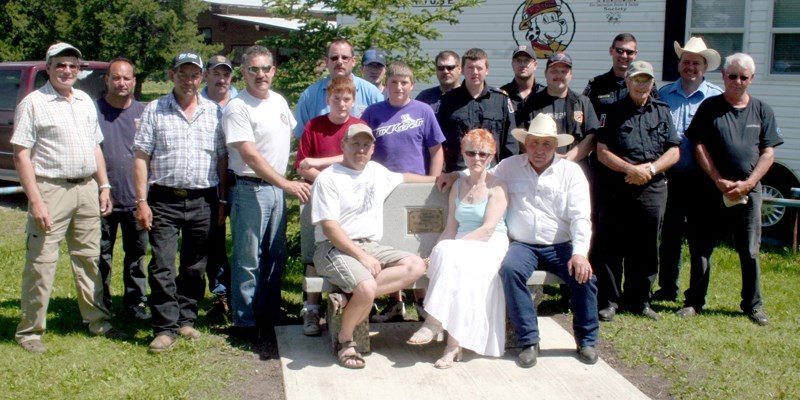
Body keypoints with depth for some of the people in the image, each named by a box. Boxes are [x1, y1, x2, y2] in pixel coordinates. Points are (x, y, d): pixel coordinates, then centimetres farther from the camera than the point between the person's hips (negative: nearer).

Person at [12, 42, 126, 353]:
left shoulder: (85, 102, 14)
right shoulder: (33, 103, -6)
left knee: (89, 259, 13)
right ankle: (29, 330, 7)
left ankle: (98, 321, 23)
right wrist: (35, 200, -17)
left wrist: (104, 186, 11)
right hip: (51, 189, -6)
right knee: (41, 263, -3)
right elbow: (21, 155, -10)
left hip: (87, 189, 6)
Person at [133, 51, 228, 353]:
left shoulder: (214, 113, 9)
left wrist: (223, 201, 6)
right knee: (162, 266, -5)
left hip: (203, 202, 2)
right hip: (164, 200, -2)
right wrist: (142, 200, -6)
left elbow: (222, 159, 11)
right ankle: (165, 328, 1)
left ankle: (186, 319, 23)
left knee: (195, 267, 10)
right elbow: (141, 157, 1)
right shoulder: (155, 110, 4)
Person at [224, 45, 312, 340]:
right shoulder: (237, 108, -13)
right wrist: (286, 184, -23)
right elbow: (250, 155, -20)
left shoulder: (280, 102, 10)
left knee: (276, 257, 15)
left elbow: (289, 137, 23)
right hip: (250, 189, -7)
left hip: (278, 188, 7)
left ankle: (271, 313, 28)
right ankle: (246, 322, 11)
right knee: (248, 260, 0)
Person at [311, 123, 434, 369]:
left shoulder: (376, 171, 17)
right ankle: (345, 341, -6)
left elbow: (402, 178, 40)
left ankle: (349, 298, -21)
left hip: (371, 246, 8)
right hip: (335, 248, -7)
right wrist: (362, 257, -20)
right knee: (367, 288, -34)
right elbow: (329, 228, -13)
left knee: (416, 266, -16)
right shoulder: (329, 179, -5)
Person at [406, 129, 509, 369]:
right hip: (461, 246, 4)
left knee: (454, 258, -36)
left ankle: (434, 323, -27)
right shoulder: (458, 186, 17)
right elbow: (451, 228, 11)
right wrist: (437, 251, -7)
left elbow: (488, 229, -12)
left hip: (490, 245, -4)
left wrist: (455, 244, -21)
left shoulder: (497, 187, 0)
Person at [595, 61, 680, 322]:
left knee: (645, 249, 9)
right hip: (618, 189, -2)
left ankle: (639, 301, 20)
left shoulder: (662, 112, 12)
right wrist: (631, 170, -15)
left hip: (653, 190, 3)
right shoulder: (614, 112, 4)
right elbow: (602, 152, -4)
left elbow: (674, 151, 7)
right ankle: (608, 301, 9)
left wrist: (651, 168, -10)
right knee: (612, 247, 0)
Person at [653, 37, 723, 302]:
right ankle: (667, 288, 21)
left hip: (701, 179, -2)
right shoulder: (663, 94, 10)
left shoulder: (717, 97, 2)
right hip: (669, 177, 2)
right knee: (669, 234, 10)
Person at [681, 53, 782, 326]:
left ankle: (753, 305, 17)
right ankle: (694, 301, 14)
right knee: (701, 249, 4)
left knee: (750, 251, 6)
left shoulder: (762, 111, 8)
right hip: (712, 189, -1)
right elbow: (699, 147, -3)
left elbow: (768, 153, 4)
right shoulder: (709, 107, 3)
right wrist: (720, 181, -11)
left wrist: (747, 184, -9)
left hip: (749, 190, 1)